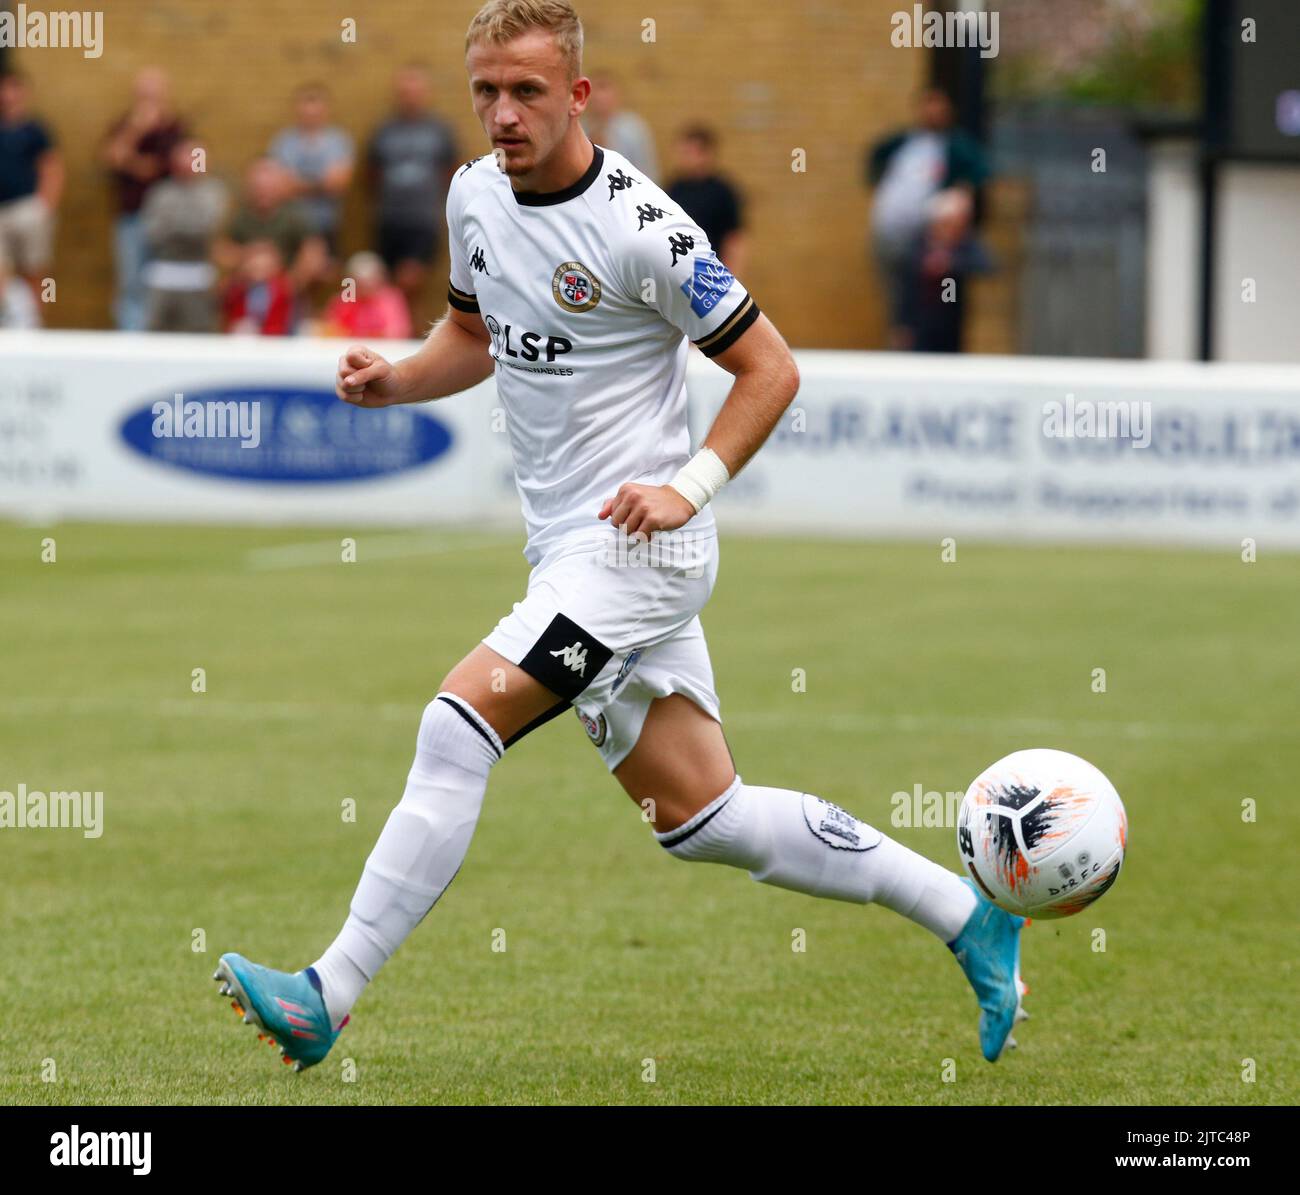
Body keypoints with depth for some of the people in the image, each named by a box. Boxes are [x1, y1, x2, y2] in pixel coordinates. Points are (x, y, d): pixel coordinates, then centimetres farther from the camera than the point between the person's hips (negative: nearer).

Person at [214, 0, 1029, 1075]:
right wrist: (392, 380, 4)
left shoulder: (639, 229, -16)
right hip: (567, 550, 9)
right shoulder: (476, 195, 6)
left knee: (457, 726, -18)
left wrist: (690, 485, -20)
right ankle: (966, 915, 20)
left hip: (637, 543, -9)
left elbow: (770, 369, -9)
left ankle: (327, 998, -15)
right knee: (697, 816, 9)